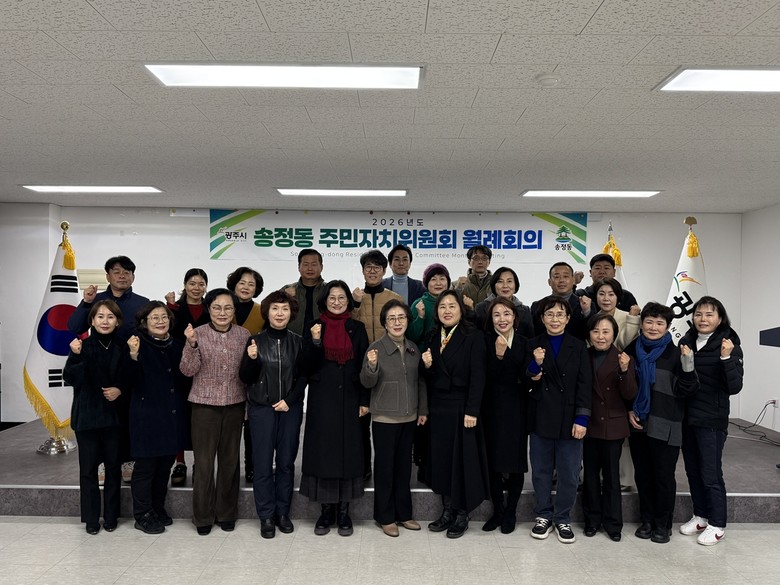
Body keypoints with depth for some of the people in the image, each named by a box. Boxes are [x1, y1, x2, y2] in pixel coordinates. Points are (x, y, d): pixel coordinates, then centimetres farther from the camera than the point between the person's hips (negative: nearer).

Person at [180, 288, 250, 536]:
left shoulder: (243, 334, 2)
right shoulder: (198, 334, -5)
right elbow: (188, 370, -9)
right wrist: (191, 344, -24)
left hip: (234, 404, 2)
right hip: (205, 404, -2)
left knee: (230, 459, 11)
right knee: (204, 461, 4)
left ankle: (226, 513, 26)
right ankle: (203, 516, 20)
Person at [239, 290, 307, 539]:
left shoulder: (297, 341, 1)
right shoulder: (255, 341, -1)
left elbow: (303, 376, 4)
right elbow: (245, 378, 0)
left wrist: (289, 400, -8)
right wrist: (251, 359, -18)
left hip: (291, 408, 1)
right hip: (262, 408, -1)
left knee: (286, 462, 8)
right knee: (263, 463, 1)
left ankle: (283, 512, 21)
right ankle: (266, 516, 13)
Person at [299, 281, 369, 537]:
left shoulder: (357, 328, 5)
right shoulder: (314, 328, 3)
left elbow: (364, 366, 4)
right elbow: (308, 367, -2)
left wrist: (364, 400, -2)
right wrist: (315, 342, -17)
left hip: (349, 398, 1)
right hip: (322, 398, 0)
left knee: (348, 451, 3)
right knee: (323, 451, 2)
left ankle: (344, 511, 14)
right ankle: (327, 510, 15)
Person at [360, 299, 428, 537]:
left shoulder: (413, 348, 4)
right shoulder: (376, 347, -11)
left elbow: (420, 381, 13)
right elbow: (367, 382, -13)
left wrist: (423, 410, 11)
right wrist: (371, 366, -33)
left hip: (409, 418, 5)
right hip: (384, 418, -5)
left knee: (404, 466, 15)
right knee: (384, 467, 6)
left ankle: (404, 513, 28)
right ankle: (385, 517, 19)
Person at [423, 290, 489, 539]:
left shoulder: (473, 336, -7)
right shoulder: (433, 338, 10)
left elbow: (477, 377, -12)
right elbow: (430, 379, 12)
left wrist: (471, 411, -17)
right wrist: (427, 366, -9)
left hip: (461, 407, -5)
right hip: (438, 408, 5)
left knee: (463, 459, 2)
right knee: (441, 458, 9)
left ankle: (462, 515, 16)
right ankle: (447, 511, 23)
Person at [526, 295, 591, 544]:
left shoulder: (578, 347, 3)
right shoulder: (533, 345, 4)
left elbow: (584, 385, -1)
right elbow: (527, 383, 2)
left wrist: (581, 419, -8)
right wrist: (535, 365, -18)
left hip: (569, 419, 0)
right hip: (541, 418, 1)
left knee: (569, 473, 5)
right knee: (541, 470, 9)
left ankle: (562, 518, 22)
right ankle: (543, 515, 25)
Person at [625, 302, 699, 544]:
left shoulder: (674, 353, -4)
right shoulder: (632, 350, 4)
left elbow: (685, 391, -6)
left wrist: (688, 366, -21)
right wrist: (629, 411, 2)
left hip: (665, 426, -3)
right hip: (638, 424, 3)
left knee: (664, 476, 5)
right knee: (642, 475, 12)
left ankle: (663, 524, 20)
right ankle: (646, 520, 26)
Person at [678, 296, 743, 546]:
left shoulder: (729, 346, -9)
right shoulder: (686, 342, 4)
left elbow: (734, 387, -14)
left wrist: (727, 358, -26)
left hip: (712, 421, -5)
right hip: (686, 418, 5)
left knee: (710, 474, 2)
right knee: (692, 470, 15)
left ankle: (717, 525, 18)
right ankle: (700, 516, 31)